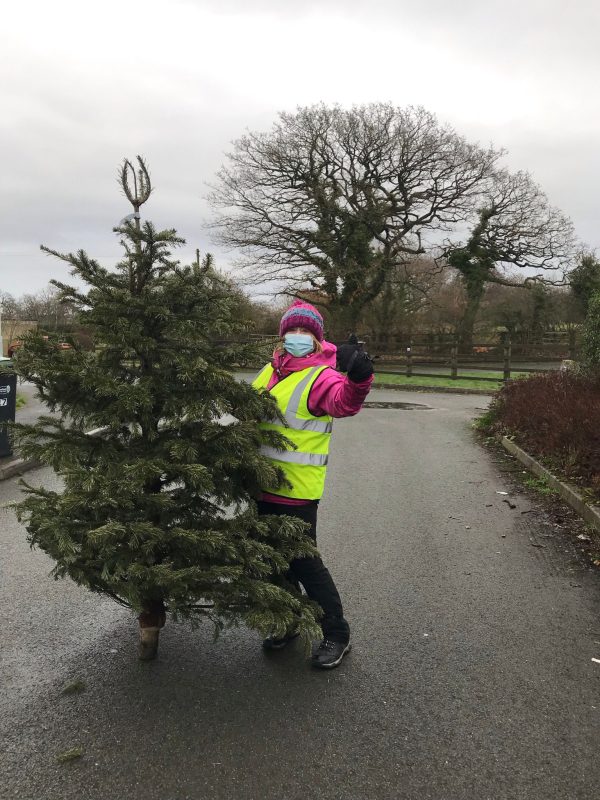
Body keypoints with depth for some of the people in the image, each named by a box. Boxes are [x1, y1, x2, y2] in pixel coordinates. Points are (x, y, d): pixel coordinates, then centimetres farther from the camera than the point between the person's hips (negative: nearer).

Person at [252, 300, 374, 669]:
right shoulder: (271, 370, 9)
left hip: (296, 489, -7)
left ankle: (336, 635, 18)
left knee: (303, 562, 0)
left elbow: (344, 400, -37)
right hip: (264, 484, 8)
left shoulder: (319, 376, -15)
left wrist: (357, 379, -59)